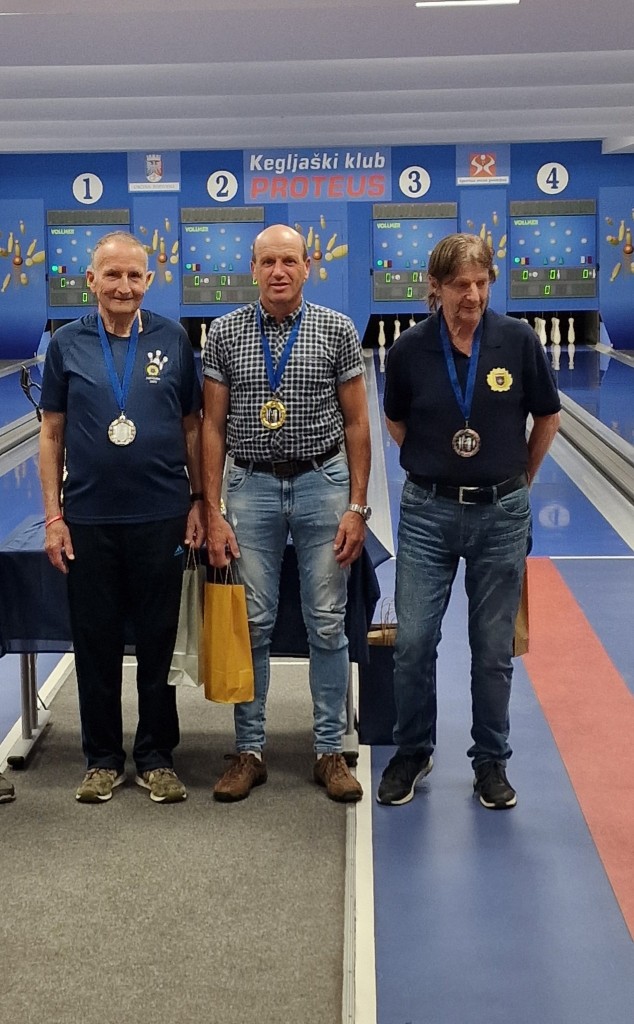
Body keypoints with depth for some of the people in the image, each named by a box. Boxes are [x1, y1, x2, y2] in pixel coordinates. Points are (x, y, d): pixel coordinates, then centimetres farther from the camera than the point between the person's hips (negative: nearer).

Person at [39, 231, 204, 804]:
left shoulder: (173, 340, 1)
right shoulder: (67, 344, 2)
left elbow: (192, 426, 6)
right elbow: (52, 432, 4)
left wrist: (199, 501, 2)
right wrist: (53, 514, -1)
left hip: (161, 518, 0)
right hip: (88, 520, 1)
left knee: (157, 644, 8)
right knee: (96, 645, 9)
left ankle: (157, 757, 22)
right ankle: (103, 758, 23)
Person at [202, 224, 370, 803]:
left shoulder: (337, 331, 0)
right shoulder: (226, 333, 1)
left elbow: (357, 423, 1)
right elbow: (213, 426, 2)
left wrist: (357, 507, -5)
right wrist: (214, 513, -4)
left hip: (322, 483, 0)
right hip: (252, 487, 1)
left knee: (327, 625, 5)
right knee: (252, 624, 5)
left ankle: (330, 751, 17)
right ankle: (250, 750, 18)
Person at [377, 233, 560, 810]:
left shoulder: (518, 340, -7)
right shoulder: (410, 349, -6)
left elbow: (547, 418, 6)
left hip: (501, 514, 0)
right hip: (428, 512, 0)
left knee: (494, 649, 8)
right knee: (413, 642, 2)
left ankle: (491, 761, 25)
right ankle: (413, 752, 24)